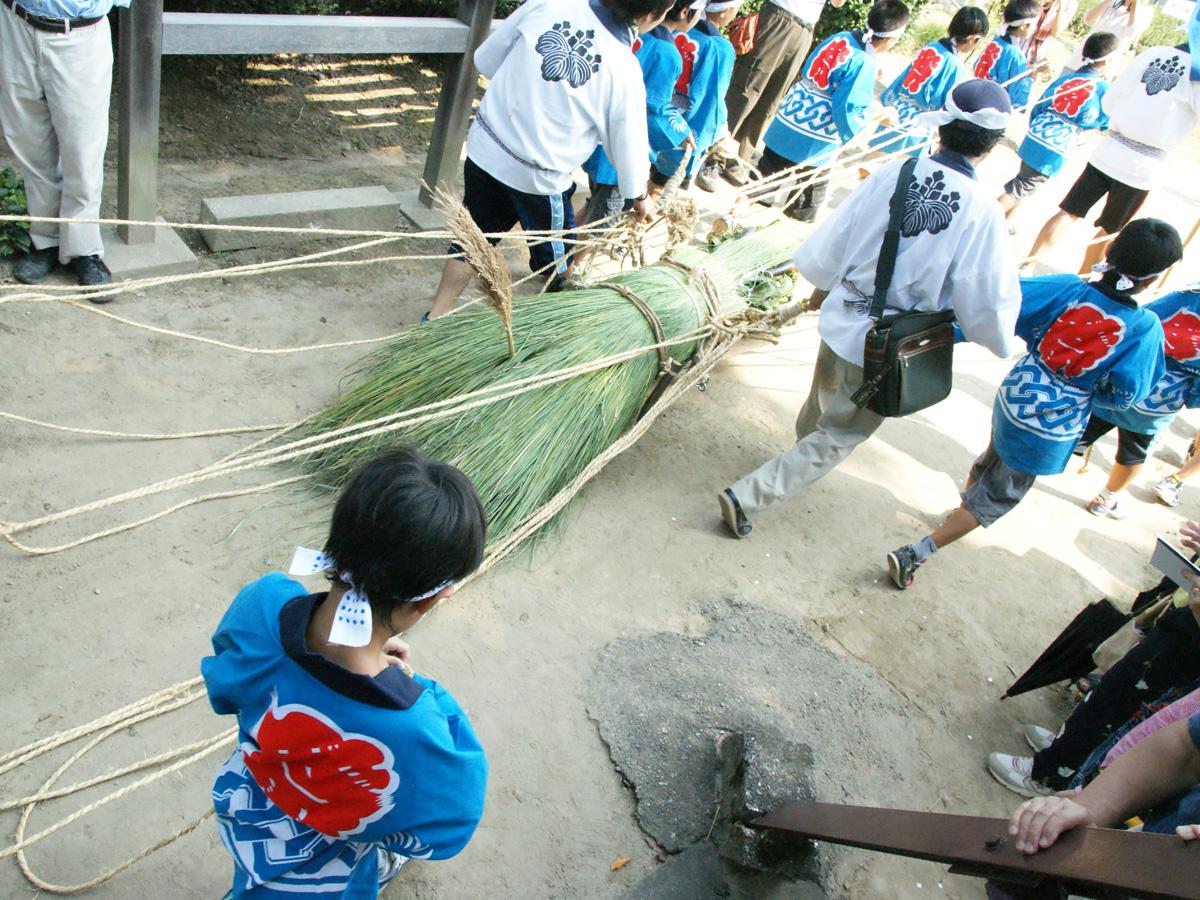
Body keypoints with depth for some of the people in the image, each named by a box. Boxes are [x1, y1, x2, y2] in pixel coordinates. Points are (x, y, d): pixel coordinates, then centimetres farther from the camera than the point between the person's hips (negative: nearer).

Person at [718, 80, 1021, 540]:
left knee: (822, 405, 31)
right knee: (838, 435, 13)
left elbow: (832, 240, -1)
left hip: (842, 324, 4)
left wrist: (823, 286, 19)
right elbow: (986, 303, -15)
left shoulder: (893, 174, -9)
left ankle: (805, 448, 61)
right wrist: (998, 339, 7)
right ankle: (747, 496, 6)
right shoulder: (982, 212, -20)